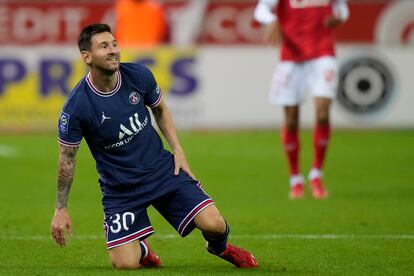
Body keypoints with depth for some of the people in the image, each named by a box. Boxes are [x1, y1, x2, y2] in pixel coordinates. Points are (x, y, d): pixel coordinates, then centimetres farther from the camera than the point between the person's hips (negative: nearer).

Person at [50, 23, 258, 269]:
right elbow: (67, 157, -7)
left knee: (213, 224, -14)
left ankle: (219, 247, 24)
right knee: (125, 264, -13)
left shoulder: (139, 76, -10)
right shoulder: (76, 106, -20)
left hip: (162, 168, 2)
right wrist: (61, 209, -5)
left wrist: (178, 152, 3)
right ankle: (141, 248, 26)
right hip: (119, 188, -2)